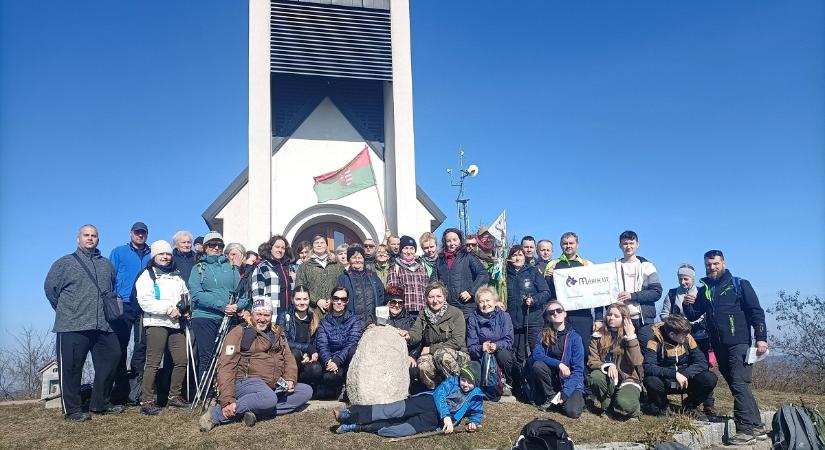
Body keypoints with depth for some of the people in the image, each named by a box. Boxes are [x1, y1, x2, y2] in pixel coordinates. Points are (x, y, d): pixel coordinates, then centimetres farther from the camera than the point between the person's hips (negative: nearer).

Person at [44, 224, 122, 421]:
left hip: (103, 325, 4)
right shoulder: (65, 263, 6)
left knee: (110, 360, 4)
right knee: (71, 368, -2)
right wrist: (64, 309, 5)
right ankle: (72, 410, 7)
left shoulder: (106, 264, 18)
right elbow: (50, 287, 4)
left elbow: (113, 289, 25)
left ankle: (100, 404, 18)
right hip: (73, 326, -4)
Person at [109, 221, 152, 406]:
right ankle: (120, 389, 4)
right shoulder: (119, 252, 11)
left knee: (141, 346, 1)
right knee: (120, 346, -3)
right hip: (124, 306, -2)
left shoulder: (152, 255, 17)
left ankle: (134, 392, 6)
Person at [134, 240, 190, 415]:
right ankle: (147, 401, -3)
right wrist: (169, 309, -13)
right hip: (156, 323, -6)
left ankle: (175, 396, 17)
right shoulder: (147, 275, 2)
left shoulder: (176, 275, 21)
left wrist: (185, 308, 9)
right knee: (153, 363, -8)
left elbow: (185, 295, 30)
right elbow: (145, 301, -10)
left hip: (176, 323, 6)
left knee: (181, 360, 4)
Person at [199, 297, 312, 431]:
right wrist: (227, 400, -21)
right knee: (269, 398, -36)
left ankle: (255, 412, -19)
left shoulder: (278, 333, 17)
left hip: (274, 387, 7)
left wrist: (290, 379, -8)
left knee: (306, 391, -9)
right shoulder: (240, 332, -3)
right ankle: (217, 414, -22)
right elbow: (226, 366, -11)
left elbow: (289, 358, 15)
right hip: (246, 382, -7)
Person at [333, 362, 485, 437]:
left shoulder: (476, 396, 11)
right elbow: (439, 395, -7)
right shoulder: (452, 381, 7)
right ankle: (351, 414, -32)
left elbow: (478, 413, 27)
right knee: (398, 409, -27)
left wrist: (474, 422, 2)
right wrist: (446, 416, -23)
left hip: (434, 420, 0)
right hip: (429, 402, 0)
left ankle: (360, 426, -28)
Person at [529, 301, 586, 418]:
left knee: (572, 411, -27)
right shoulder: (544, 335, -2)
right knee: (537, 365, -27)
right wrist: (559, 364, -29)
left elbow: (578, 370, -13)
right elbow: (536, 354, -17)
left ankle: (577, 397, 8)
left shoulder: (574, 337, -10)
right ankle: (550, 397, -5)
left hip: (571, 382, -2)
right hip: (552, 379, 3)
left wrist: (565, 393, -23)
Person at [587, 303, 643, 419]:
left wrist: (631, 337, -19)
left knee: (624, 405, -33)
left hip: (628, 379, -2)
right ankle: (605, 404, -4)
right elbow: (592, 362, -3)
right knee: (595, 377, -33)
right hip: (607, 378, 2)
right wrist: (607, 366, -23)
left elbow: (636, 362, -17)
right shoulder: (598, 336, 2)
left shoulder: (630, 336, -3)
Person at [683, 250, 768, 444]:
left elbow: (756, 311, -5)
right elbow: (693, 316, 15)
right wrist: (687, 305, -7)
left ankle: (746, 428, -13)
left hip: (738, 344, -6)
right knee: (737, 386, 10)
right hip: (718, 346, 6)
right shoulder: (703, 291, 15)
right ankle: (757, 427, 19)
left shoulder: (739, 285, 0)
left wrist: (761, 338, -14)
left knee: (739, 384, -15)